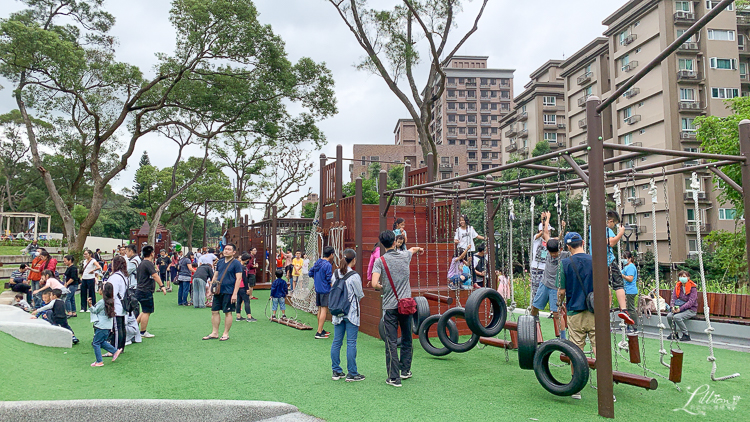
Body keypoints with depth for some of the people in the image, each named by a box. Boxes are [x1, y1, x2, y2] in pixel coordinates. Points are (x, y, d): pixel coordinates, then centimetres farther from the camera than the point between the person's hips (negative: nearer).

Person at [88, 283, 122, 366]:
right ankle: (115, 351, 15)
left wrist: (90, 305, -15)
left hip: (101, 326, -9)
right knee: (102, 342, 21)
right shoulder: (110, 301, 8)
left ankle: (99, 361, 3)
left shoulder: (102, 302, -17)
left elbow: (95, 311, -8)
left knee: (96, 343, 1)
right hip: (108, 326, 9)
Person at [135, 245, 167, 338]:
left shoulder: (141, 263, 16)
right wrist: (162, 286, -30)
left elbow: (137, 277, 25)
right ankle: (143, 332, 5)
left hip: (139, 290, 10)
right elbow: (155, 276, -26)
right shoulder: (148, 263, -14)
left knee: (145, 311, 20)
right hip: (146, 292, -10)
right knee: (147, 312, -1)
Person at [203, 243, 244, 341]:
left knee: (228, 313, 2)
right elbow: (215, 276, 19)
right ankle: (214, 333, 18)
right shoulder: (220, 262, 12)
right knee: (214, 311, 8)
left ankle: (226, 334, 12)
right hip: (218, 291, 6)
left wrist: (235, 294, -17)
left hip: (228, 292, -6)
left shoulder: (236, 263, -7)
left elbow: (238, 279, -11)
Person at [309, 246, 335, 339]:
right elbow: (330, 280, -15)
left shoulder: (317, 262, 9)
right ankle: (319, 332, -8)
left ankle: (321, 330, 26)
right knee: (324, 310, -6)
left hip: (317, 289, 8)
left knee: (320, 310, 15)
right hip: (325, 290, -8)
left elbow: (311, 274, 16)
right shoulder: (328, 265, -16)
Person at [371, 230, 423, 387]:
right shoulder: (405, 256, 3)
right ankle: (405, 370, 30)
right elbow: (413, 249, 28)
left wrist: (382, 288, 5)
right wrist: (419, 249, 51)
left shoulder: (380, 261, -7)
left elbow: (375, 284, -18)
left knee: (391, 342, 0)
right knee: (406, 339, 18)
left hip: (389, 306, -3)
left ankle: (394, 377, 1)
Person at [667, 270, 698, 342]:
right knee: (669, 316, -21)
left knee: (677, 317, -30)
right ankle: (675, 333, 1)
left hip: (691, 309, -5)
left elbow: (691, 301, -19)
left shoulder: (693, 287, -11)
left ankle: (686, 335, -12)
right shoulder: (677, 286, 6)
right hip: (680, 308, 5)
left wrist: (680, 308, -28)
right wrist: (672, 306, -19)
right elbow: (673, 297, 1)